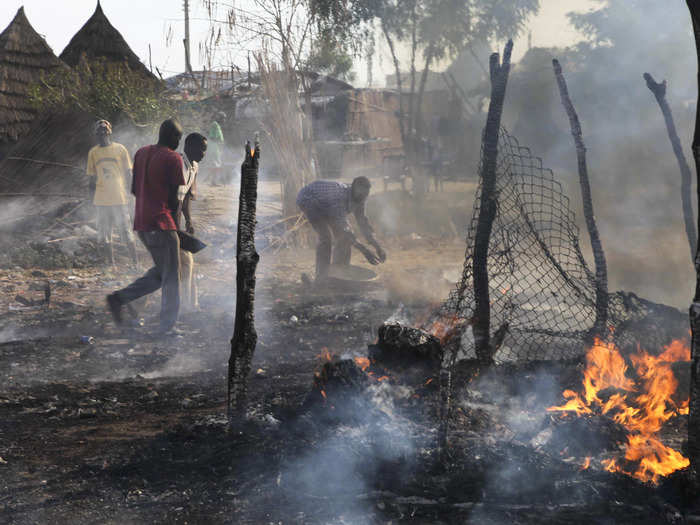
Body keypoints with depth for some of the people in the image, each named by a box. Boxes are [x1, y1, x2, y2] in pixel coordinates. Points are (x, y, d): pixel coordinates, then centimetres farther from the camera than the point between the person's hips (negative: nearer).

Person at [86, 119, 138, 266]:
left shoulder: (120, 149, 1)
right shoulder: (93, 153, 10)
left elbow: (128, 174, 5)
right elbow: (92, 179, 14)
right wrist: (93, 197, 10)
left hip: (119, 199, -3)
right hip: (102, 201, 3)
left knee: (125, 234, -4)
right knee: (105, 236, 5)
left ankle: (136, 263, 2)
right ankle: (111, 263, 15)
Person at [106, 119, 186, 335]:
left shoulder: (141, 153, 12)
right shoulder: (173, 158, -10)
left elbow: (134, 189, 14)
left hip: (141, 223, 7)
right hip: (161, 223, -7)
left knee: (161, 272, 18)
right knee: (171, 276, 3)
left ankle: (119, 297, 5)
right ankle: (167, 326, 3)